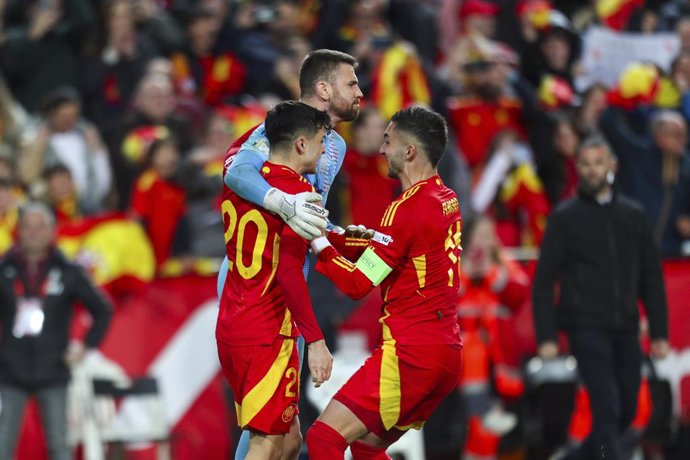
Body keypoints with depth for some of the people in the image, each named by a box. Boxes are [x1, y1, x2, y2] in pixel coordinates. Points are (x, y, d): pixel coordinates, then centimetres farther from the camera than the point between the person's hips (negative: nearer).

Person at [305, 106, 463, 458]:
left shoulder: (409, 208, -14)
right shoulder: (447, 201, 13)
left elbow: (357, 283, -14)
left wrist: (319, 242, -5)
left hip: (411, 352, -9)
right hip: (447, 351, 9)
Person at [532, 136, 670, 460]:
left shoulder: (633, 216, 13)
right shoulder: (565, 217, 2)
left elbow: (652, 278, 15)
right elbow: (544, 281, 1)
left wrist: (659, 332, 9)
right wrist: (546, 336, -7)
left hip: (626, 328, 4)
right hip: (586, 327, -4)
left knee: (627, 409, 7)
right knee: (607, 408, -14)